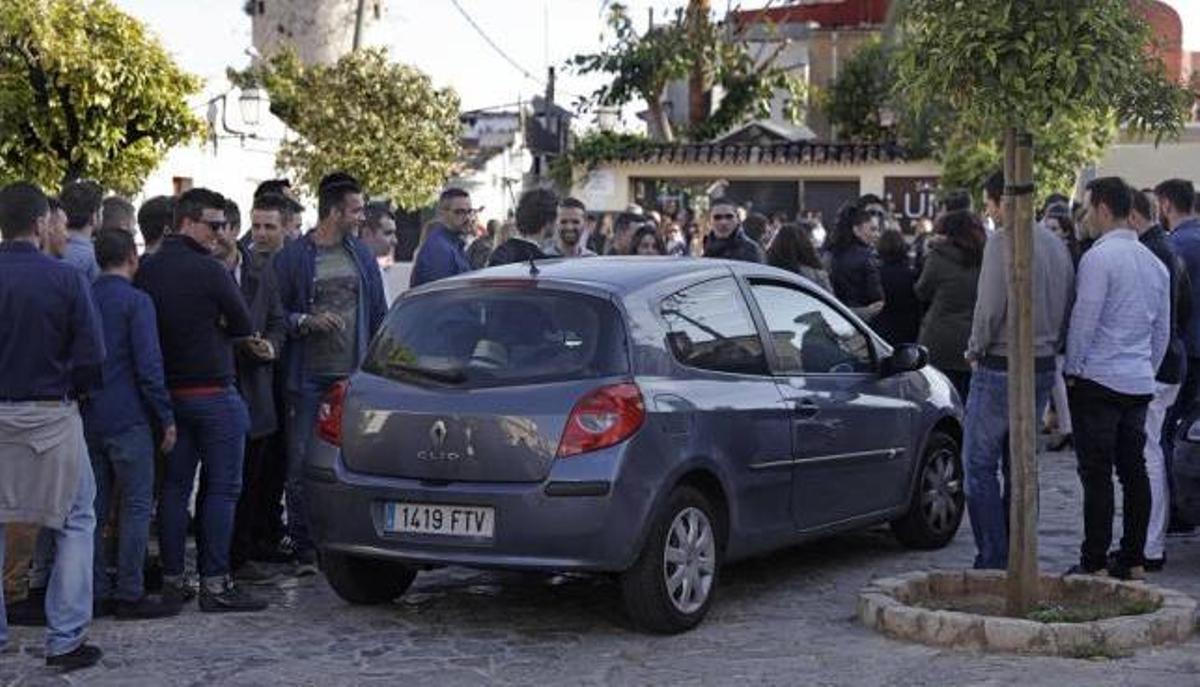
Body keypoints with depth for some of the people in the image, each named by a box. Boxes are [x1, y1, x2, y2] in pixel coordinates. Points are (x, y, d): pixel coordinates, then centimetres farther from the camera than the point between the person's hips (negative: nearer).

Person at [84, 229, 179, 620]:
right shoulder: (136, 302, -10)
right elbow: (148, 366, -15)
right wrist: (166, 417, -8)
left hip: (89, 421, 7)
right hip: (127, 419, -7)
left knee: (95, 509, 11)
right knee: (136, 506, -1)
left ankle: (96, 592, 14)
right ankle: (129, 594, -1)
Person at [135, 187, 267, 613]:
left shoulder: (146, 271, 5)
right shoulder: (209, 271, -15)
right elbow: (243, 326, -6)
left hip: (168, 392, 7)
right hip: (214, 392, -7)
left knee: (174, 487, 12)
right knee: (221, 489, -2)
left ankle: (172, 579, 14)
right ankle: (214, 583, -2)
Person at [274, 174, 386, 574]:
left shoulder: (362, 256, 12)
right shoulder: (292, 257, -3)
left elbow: (378, 313, 15)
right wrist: (307, 322, -18)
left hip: (354, 376, 4)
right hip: (308, 379, -4)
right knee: (302, 463, -3)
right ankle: (304, 548, 4)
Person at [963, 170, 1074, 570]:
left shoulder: (1003, 241, -14)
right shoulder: (1057, 245, 12)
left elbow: (990, 307, -18)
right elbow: (1068, 310, 15)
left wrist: (975, 350, -3)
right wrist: (1049, 348, 17)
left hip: (1001, 368, -8)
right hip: (1043, 368, 8)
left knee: (980, 466, -2)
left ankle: (994, 560, -5)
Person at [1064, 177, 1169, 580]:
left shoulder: (1099, 258, -11)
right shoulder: (1156, 264, 13)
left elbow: (1084, 320, -13)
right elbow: (1163, 331, 18)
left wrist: (1072, 369, -2)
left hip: (1099, 378, -8)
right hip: (1140, 382, 8)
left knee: (1096, 474, -5)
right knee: (1134, 471, 10)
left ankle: (1094, 562, -5)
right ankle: (1133, 559, 13)